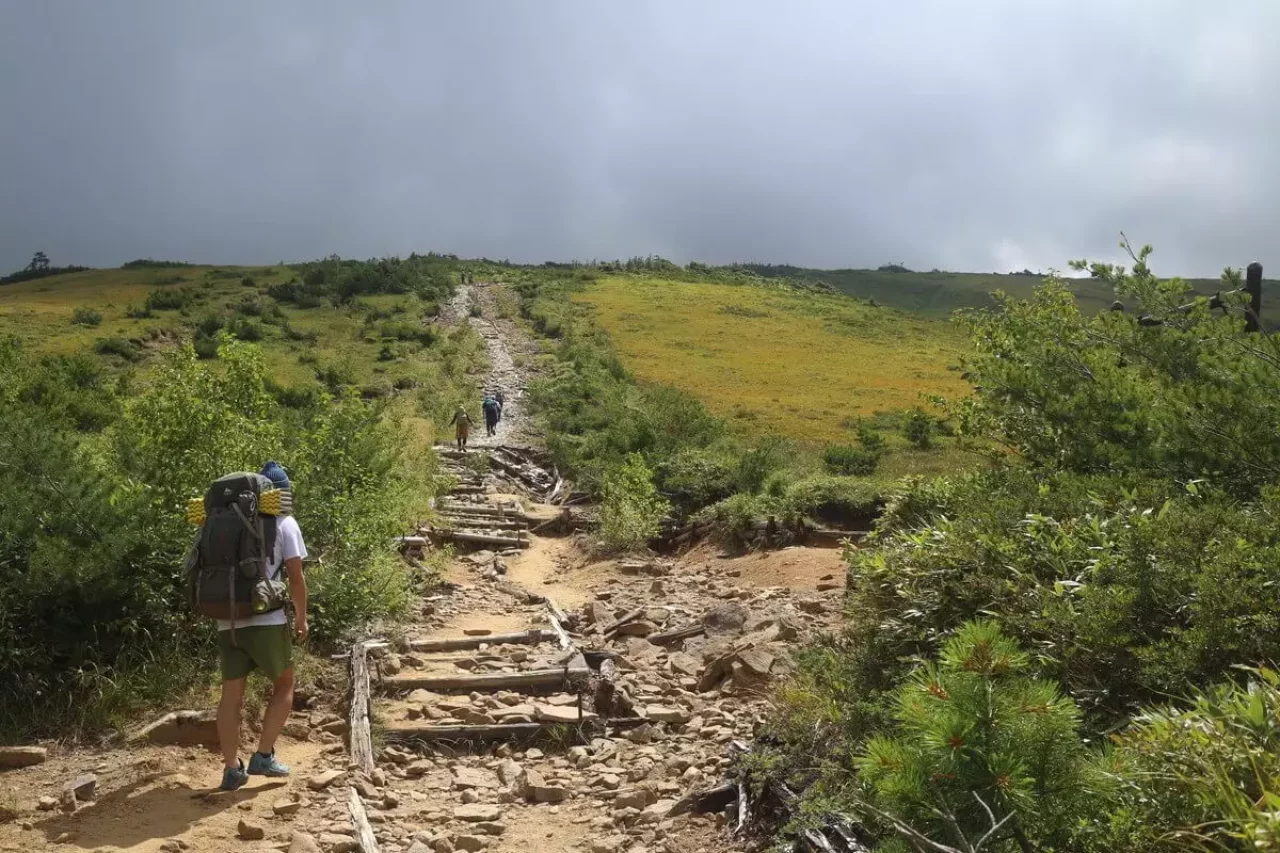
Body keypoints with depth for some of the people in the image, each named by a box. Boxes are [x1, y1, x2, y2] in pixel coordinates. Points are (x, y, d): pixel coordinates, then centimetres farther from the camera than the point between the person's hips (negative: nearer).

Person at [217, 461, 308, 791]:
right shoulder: (284, 522, 0)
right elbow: (295, 576, -3)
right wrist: (301, 617, 7)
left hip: (228, 621, 4)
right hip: (267, 620, -4)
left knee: (231, 694, 10)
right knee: (284, 686, 13)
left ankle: (232, 769, 11)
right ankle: (263, 756, 7)